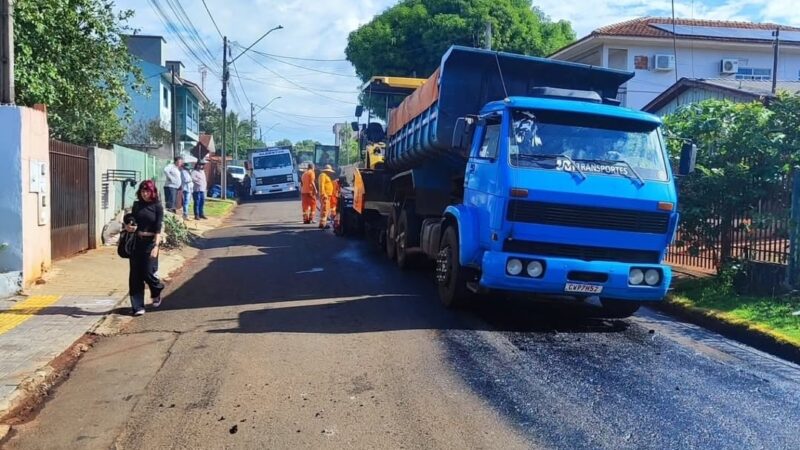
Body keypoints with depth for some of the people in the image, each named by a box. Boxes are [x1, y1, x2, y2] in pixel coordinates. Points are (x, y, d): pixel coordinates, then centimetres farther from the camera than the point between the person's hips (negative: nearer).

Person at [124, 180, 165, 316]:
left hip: (150, 242, -4)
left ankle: (157, 292, 27)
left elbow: (158, 228, -10)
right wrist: (127, 226, -3)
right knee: (135, 275, 2)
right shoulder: (137, 205, 9)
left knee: (148, 273, -7)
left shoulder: (157, 206, -3)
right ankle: (138, 307, 9)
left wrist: (156, 246, -20)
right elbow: (131, 221, 21)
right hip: (136, 242, 4)